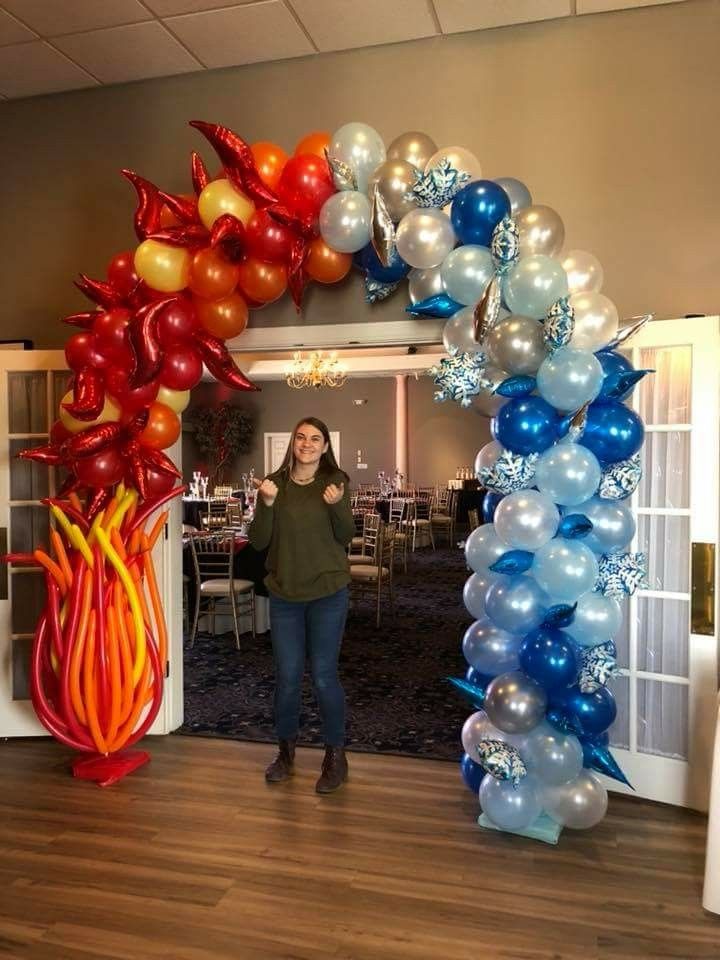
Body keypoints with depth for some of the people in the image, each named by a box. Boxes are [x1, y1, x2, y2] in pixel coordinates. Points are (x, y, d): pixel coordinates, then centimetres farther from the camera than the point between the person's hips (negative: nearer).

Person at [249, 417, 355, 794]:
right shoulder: (274, 483, 0)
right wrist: (267, 504, -19)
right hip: (284, 593, 2)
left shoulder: (335, 482, -3)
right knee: (286, 676, 10)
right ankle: (286, 749, 32)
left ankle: (336, 754, 22)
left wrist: (337, 506, -23)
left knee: (324, 675, 2)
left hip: (328, 593, -2)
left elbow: (345, 537, -4)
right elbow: (258, 542, -3)